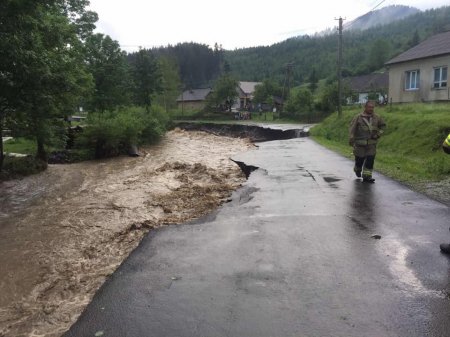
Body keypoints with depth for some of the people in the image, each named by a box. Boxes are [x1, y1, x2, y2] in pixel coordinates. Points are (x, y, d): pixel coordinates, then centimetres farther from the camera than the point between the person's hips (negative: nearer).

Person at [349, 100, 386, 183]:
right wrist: (351, 140, -14)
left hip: (372, 143, 3)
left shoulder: (376, 117, 7)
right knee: (360, 159, 6)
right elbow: (352, 129, -6)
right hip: (360, 143, -3)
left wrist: (378, 133, 5)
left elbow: (383, 125, 21)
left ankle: (367, 176, 0)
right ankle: (357, 170, 37)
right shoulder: (358, 117, -3)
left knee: (370, 160, -5)